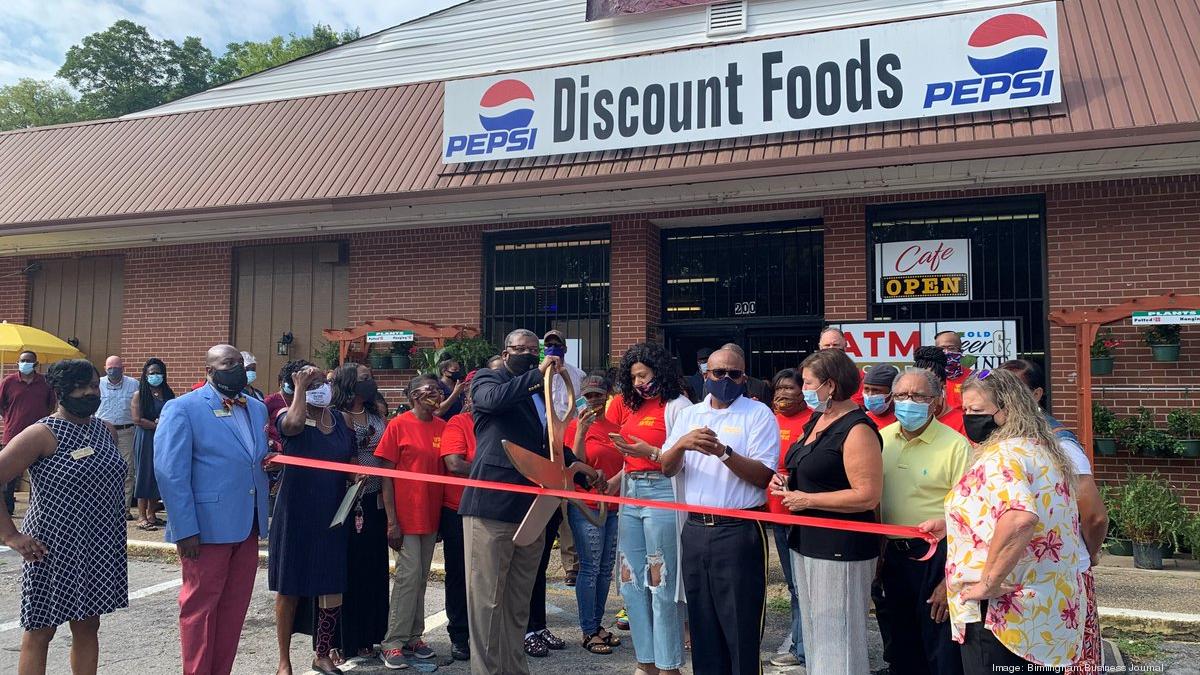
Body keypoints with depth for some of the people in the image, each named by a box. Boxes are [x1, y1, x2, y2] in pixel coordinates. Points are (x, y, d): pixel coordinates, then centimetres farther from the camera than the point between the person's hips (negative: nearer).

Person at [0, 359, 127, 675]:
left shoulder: (103, 429, 8)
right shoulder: (42, 434, -13)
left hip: (98, 550, 6)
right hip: (52, 551, -6)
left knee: (88, 627, 13)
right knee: (40, 632, 4)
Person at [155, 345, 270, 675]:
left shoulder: (257, 408, 13)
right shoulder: (182, 408, -7)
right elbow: (170, 472, -13)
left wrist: (272, 464, 2)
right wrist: (185, 530, -17)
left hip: (248, 525, 6)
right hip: (207, 526, -6)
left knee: (234, 607, 13)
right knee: (200, 607, 6)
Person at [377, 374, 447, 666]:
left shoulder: (443, 427, 6)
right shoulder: (399, 425, -7)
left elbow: (445, 471, 11)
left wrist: (444, 514, 7)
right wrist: (392, 521, -12)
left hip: (432, 515, 5)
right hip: (406, 516, -5)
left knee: (421, 578, 11)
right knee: (409, 575, -5)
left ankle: (414, 636, 21)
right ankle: (393, 642, 6)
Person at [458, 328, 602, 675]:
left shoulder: (542, 393, 20)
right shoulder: (486, 379, 2)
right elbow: (494, 398, -22)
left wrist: (576, 467, 13)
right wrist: (538, 374, -24)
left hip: (531, 507, 7)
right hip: (492, 505, -6)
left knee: (519, 602, 14)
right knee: (487, 599, -3)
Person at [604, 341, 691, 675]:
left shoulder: (677, 406, -5)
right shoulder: (631, 406, 14)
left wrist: (650, 452, -21)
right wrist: (608, 486, 12)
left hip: (661, 494, -8)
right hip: (630, 496, 8)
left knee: (661, 583, -2)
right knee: (631, 583, 9)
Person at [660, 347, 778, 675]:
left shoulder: (759, 414, -3)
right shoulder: (689, 415, 12)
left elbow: (762, 476, -11)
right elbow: (667, 468, 6)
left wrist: (723, 452, -23)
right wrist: (681, 444, -14)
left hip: (740, 531, -5)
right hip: (695, 529, 5)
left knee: (741, 626, 1)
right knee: (702, 623, 15)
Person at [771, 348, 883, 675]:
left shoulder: (857, 429, -17)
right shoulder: (817, 421, 11)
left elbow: (867, 496, -24)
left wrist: (806, 500, -19)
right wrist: (786, 481, 6)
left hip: (839, 549, -10)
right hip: (807, 542, 10)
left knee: (836, 640, -3)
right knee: (812, 633, 18)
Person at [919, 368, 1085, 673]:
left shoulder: (1002, 457, -19)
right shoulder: (1041, 450, 13)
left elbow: (1019, 520, -37)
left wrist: (988, 583, -26)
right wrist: (950, 524, 24)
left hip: (1003, 614, -10)